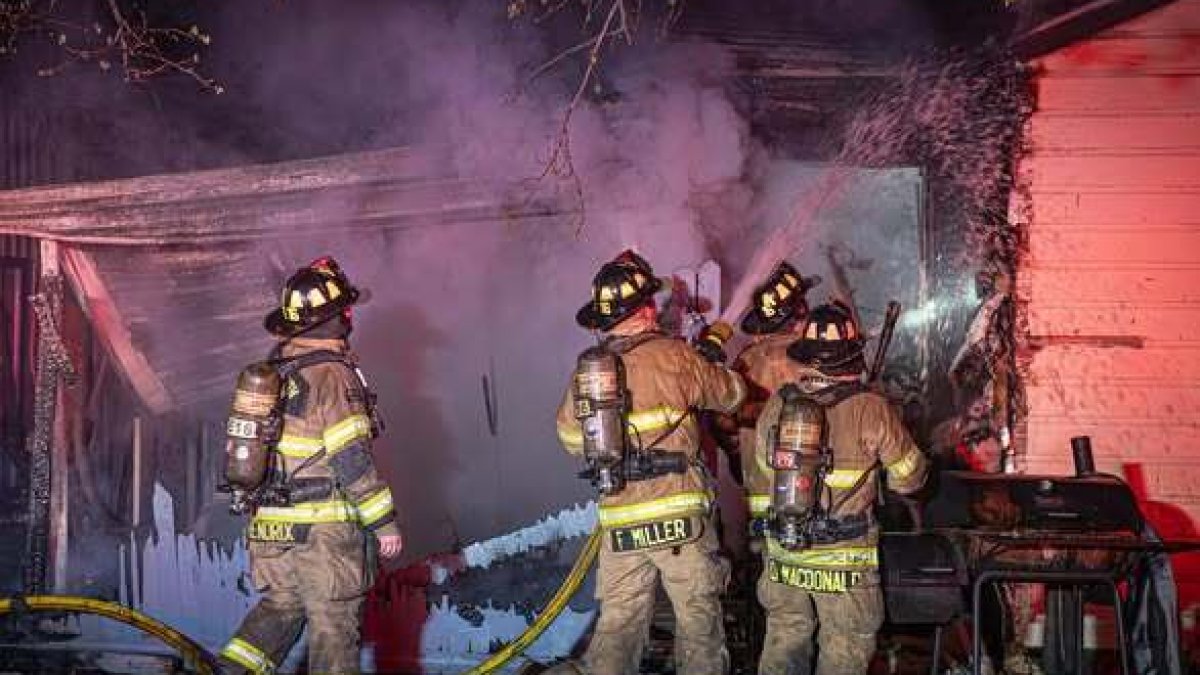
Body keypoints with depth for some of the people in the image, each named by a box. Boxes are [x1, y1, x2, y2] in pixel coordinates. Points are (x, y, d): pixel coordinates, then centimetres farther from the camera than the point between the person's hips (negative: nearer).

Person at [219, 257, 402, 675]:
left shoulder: (272, 370, 9)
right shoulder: (332, 373, -16)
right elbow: (351, 459, -19)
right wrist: (384, 522, -12)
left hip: (272, 526, 7)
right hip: (324, 530, -7)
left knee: (280, 605, 20)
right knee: (333, 624, 4)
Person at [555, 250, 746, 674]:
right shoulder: (673, 355, -6)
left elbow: (570, 436, 18)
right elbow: (732, 394, 8)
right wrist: (710, 362, 26)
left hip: (620, 522, 4)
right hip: (680, 515, -4)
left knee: (618, 622, 9)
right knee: (698, 615, 7)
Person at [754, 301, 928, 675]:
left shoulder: (778, 403, -4)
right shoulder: (870, 409, -15)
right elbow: (909, 478, -4)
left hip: (783, 554, 4)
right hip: (844, 559, -3)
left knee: (783, 644, 17)